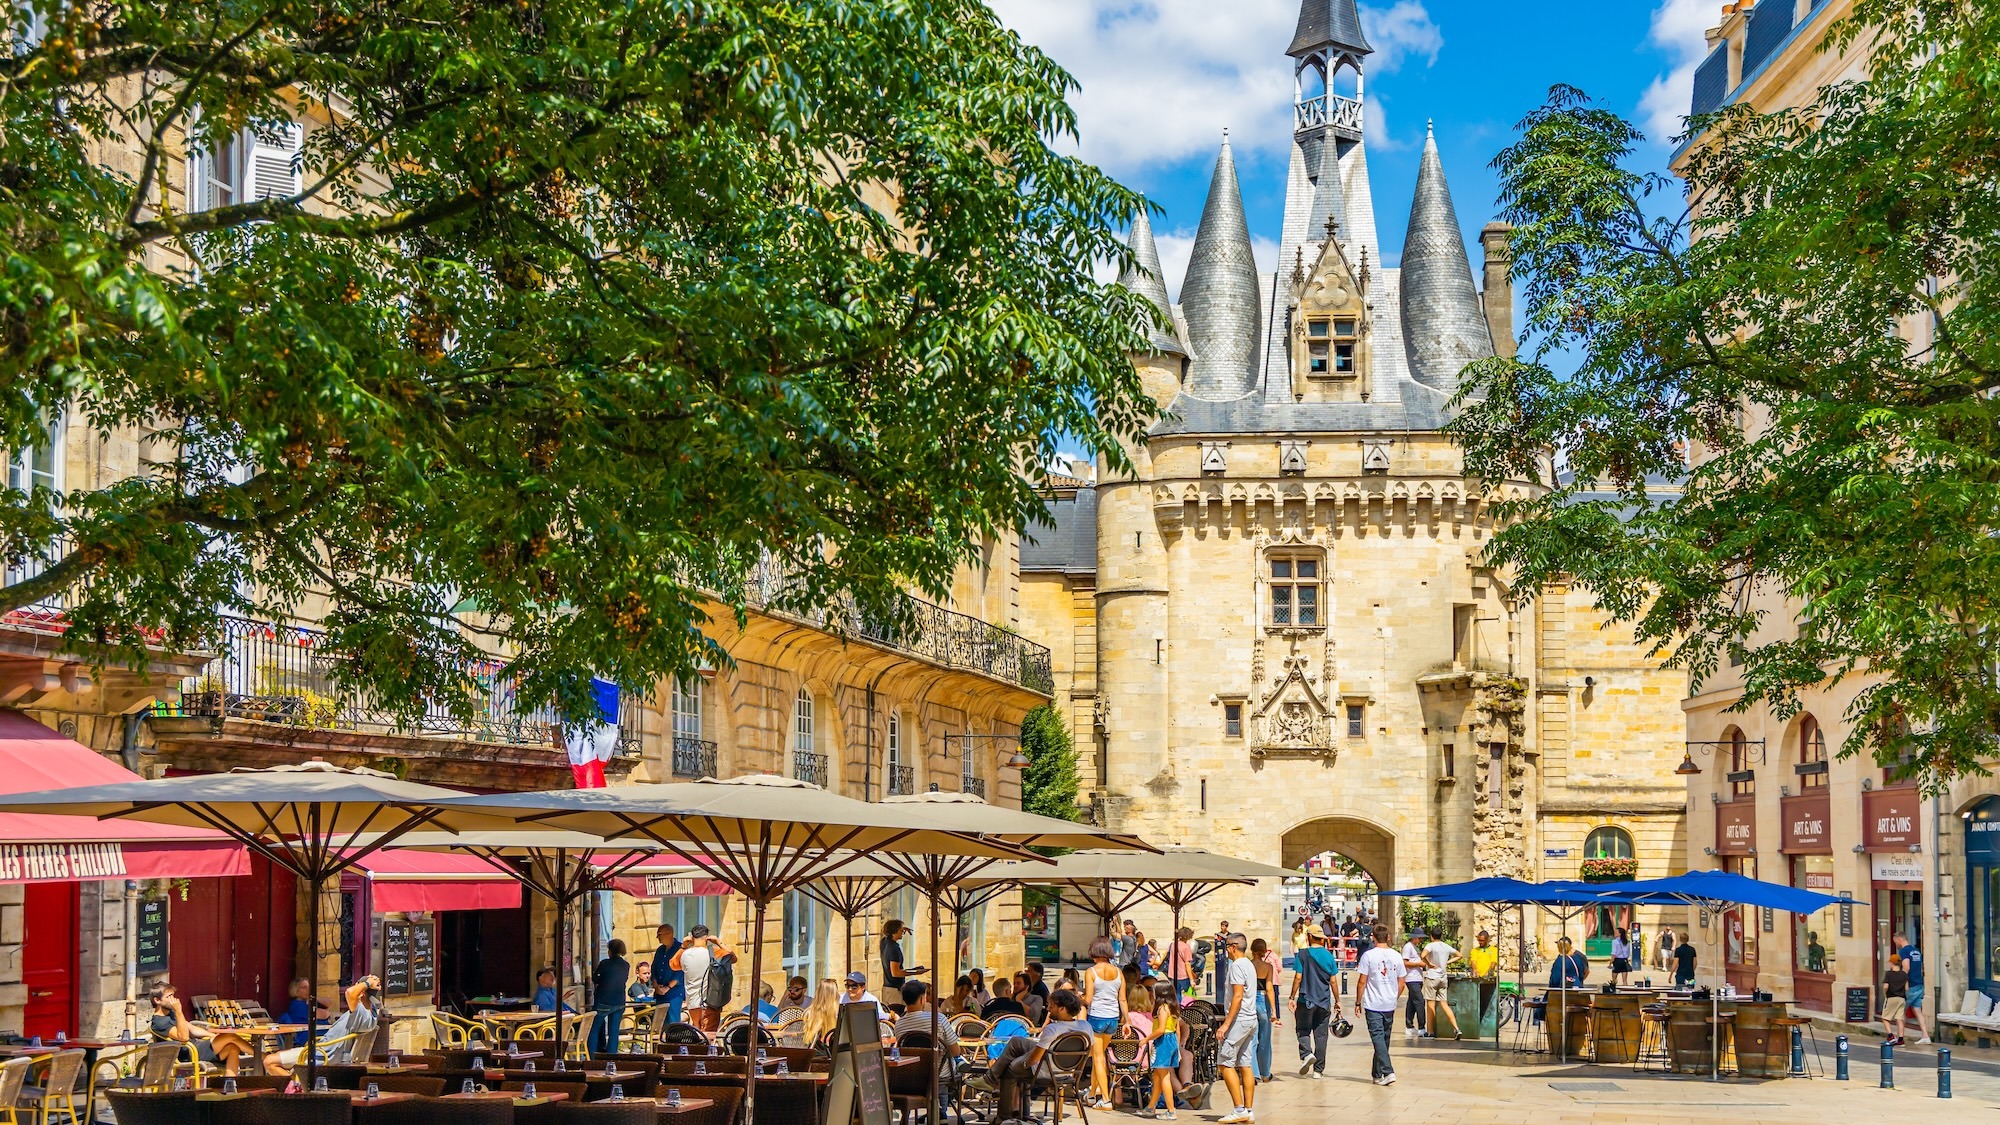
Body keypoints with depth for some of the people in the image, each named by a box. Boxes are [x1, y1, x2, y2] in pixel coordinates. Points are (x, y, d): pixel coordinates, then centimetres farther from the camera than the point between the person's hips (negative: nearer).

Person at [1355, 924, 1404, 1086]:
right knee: (1384, 1038, 14)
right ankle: (1377, 1073, 24)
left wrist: (1358, 1002, 2)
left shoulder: (1368, 955, -8)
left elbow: (1362, 981, -7)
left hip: (1373, 1004, -4)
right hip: (1390, 1005, 4)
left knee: (1378, 1037, -7)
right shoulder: (1396, 956, 4)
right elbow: (1402, 982, 8)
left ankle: (1387, 1072, -20)